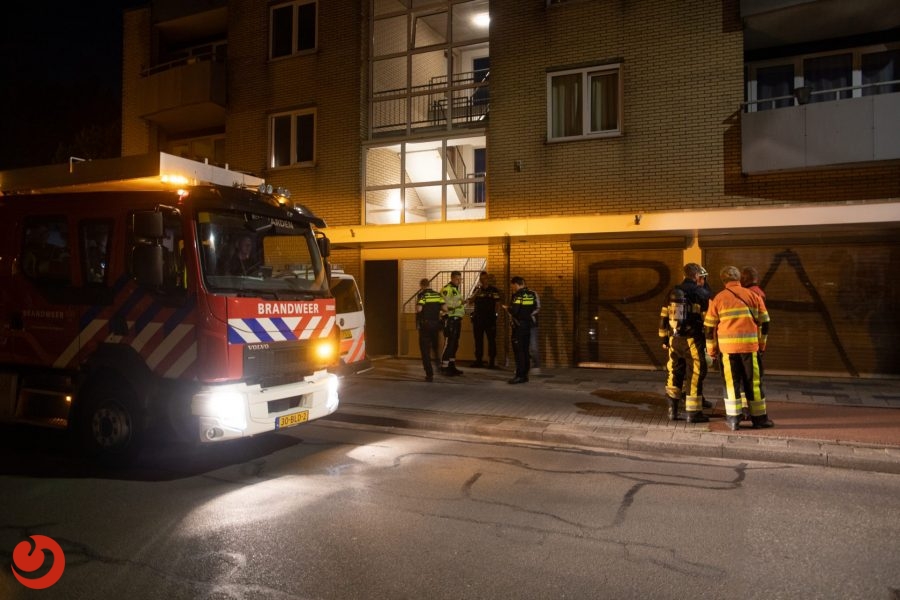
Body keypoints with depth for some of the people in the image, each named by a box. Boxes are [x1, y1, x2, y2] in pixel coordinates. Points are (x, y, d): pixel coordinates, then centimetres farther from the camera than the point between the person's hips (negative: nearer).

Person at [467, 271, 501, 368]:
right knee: (478, 340, 7)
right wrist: (476, 292, -8)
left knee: (491, 340, -4)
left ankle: (492, 361, -2)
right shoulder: (477, 289, 12)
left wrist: (494, 313, -11)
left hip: (490, 319, -4)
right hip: (478, 319, 4)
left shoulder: (493, 290, 2)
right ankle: (478, 360, 15)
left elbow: (497, 303, 1)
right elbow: (470, 302, 5)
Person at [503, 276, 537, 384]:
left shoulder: (518, 295, -15)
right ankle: (525, 374, 16)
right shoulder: (531, 294, 8)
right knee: (525, 350, 12)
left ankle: (520, 376, -5)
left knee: (518, 351, -4)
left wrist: (507, 308, -2)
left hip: (518, 325, -8)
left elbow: (514, 311, -21)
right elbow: (532, 309, 13)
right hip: (528, 324, 8)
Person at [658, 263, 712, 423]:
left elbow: (663, 317, 12)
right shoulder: (700, 292, -5)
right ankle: (693, 412, 4)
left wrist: (665, 339, 17)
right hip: (692, 339, -6)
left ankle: (672, 410, 16)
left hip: (674, 339, 6)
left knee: (675, 373, 14)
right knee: (695, 375, 1)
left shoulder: (673, 292, 10)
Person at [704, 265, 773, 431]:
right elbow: (764, 323, 8)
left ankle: (733, 419, 9)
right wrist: (762, 343, 18)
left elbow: (710, 327, 5)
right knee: (753, 382, 9)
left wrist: (712, 349, 13)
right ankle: (759, 418, 15)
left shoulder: (718, 298, 4)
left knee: (731, 382, 7)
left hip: (727, 346, 0)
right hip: (749, 344, 1)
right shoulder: (752, 296, 7)